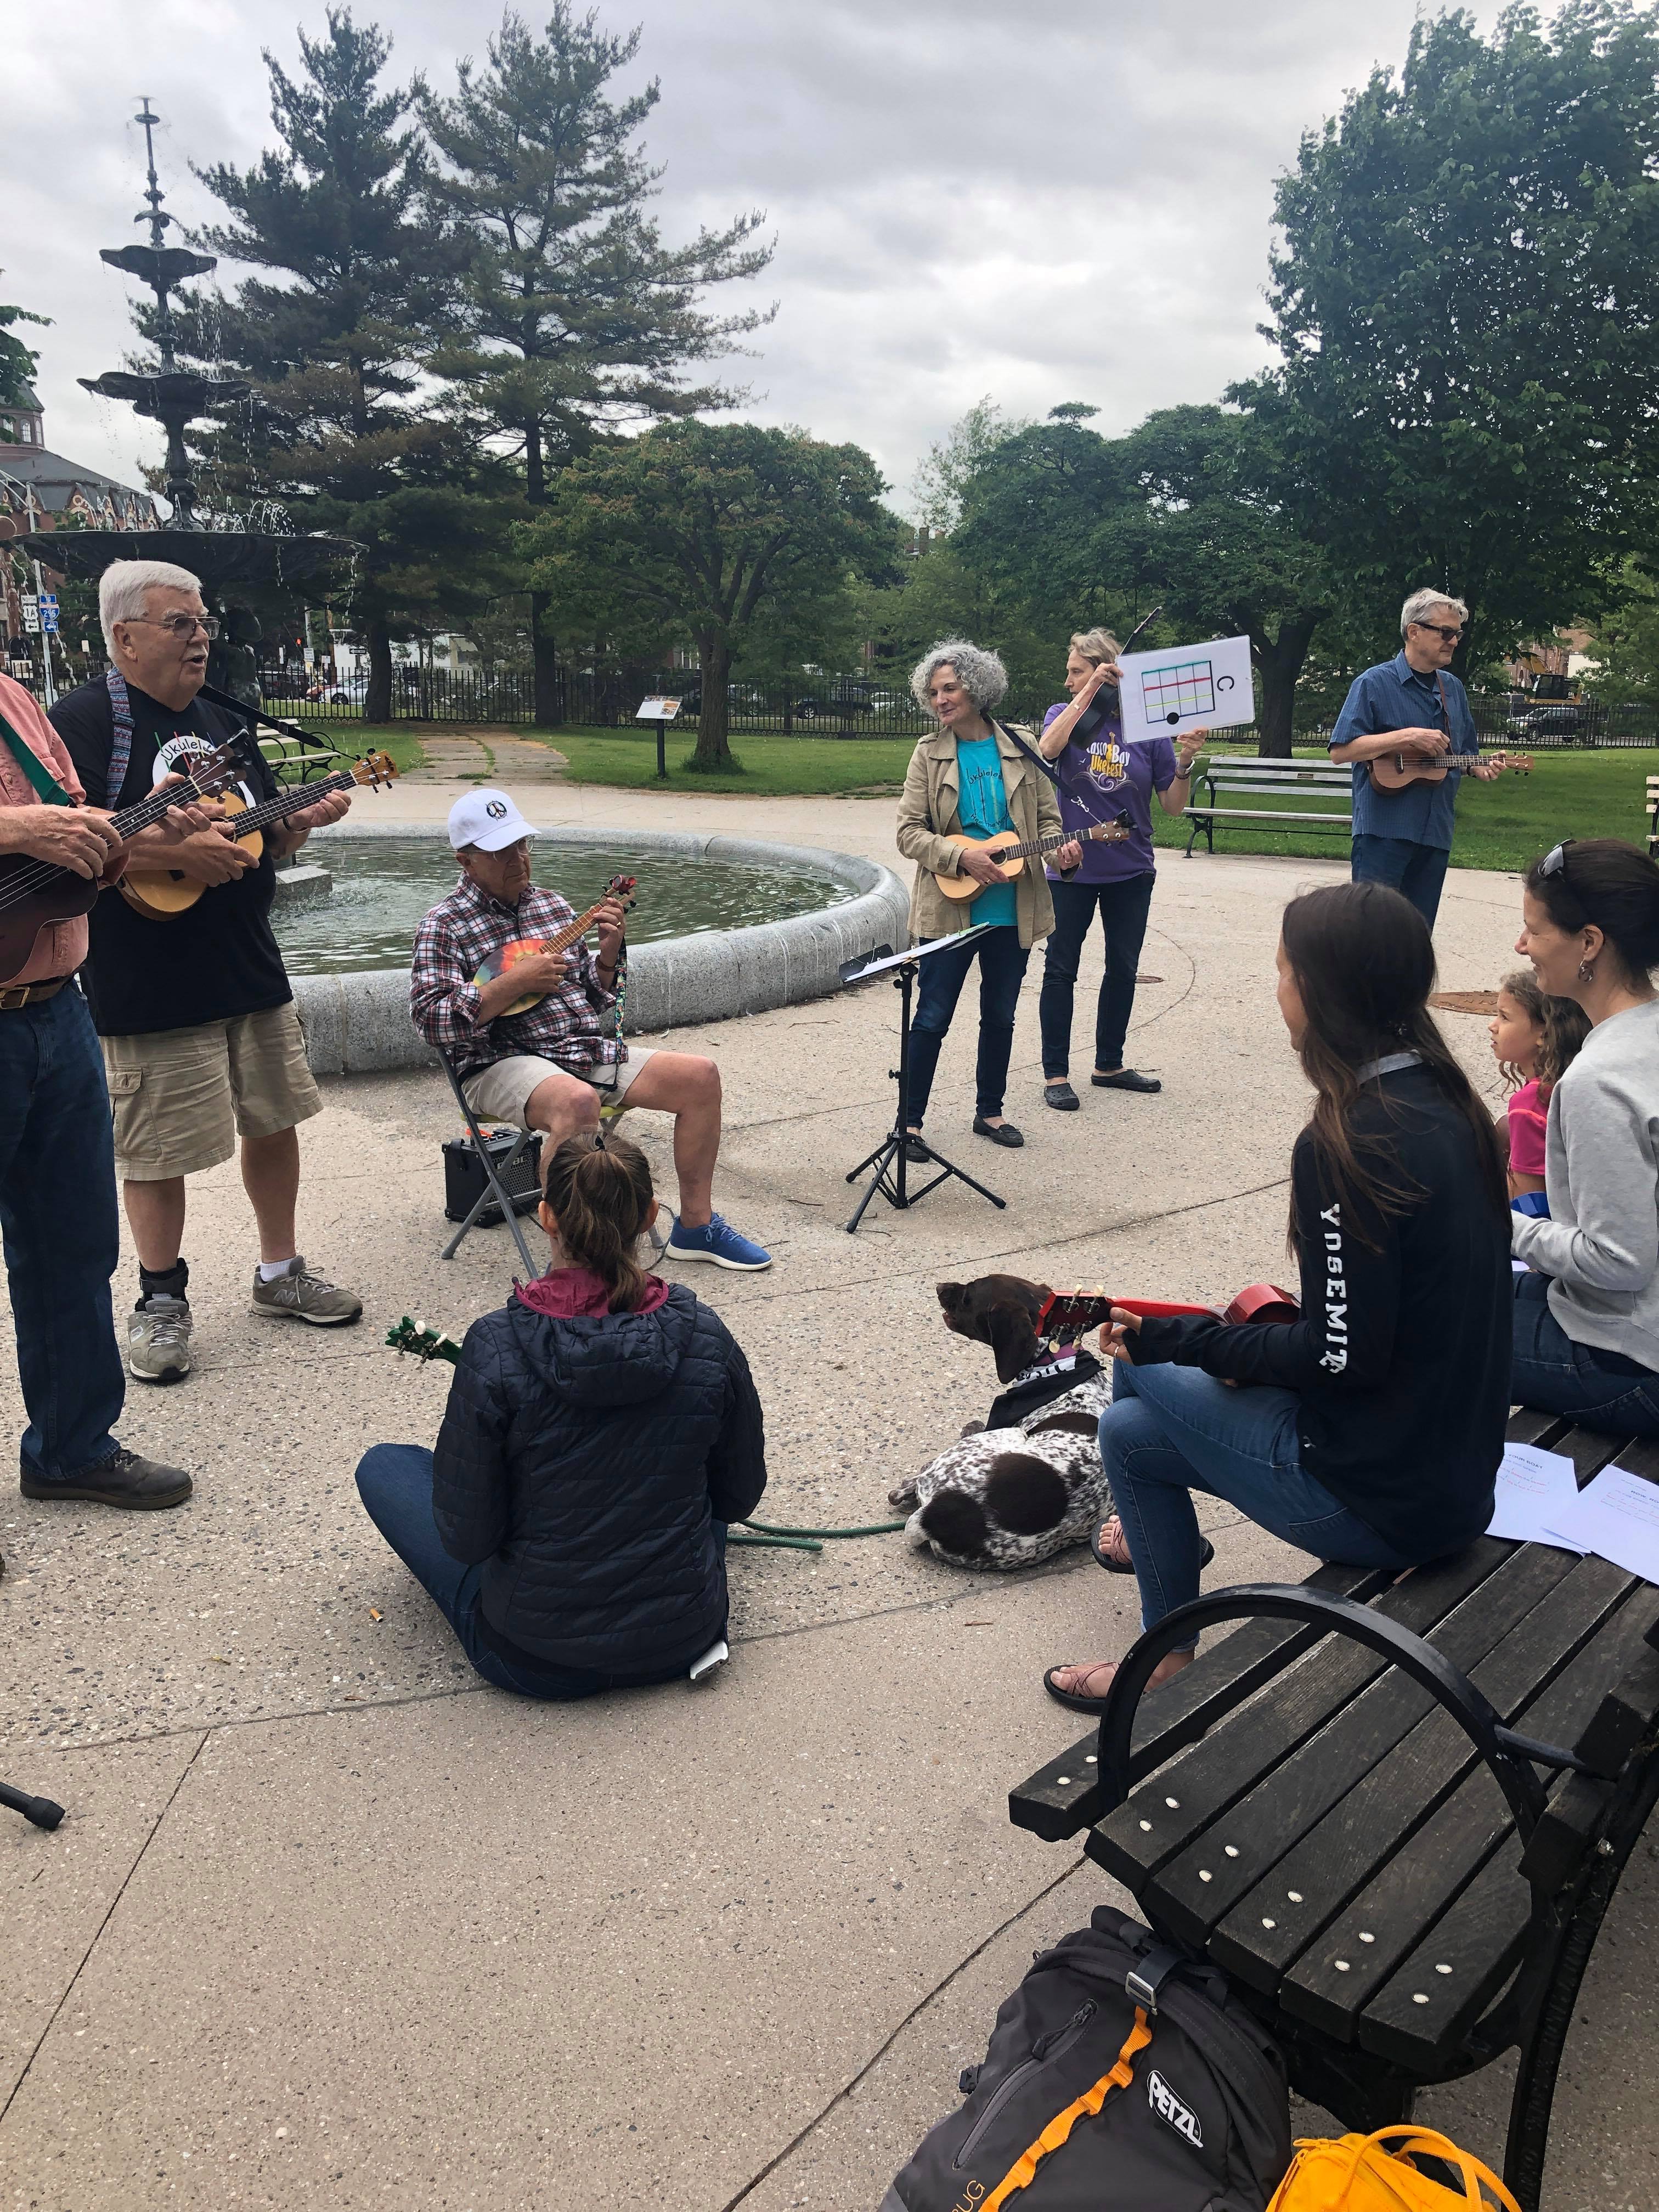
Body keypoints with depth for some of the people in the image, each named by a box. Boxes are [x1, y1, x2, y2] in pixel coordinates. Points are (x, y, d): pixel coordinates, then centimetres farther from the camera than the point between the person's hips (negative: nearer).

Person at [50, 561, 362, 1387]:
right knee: (157, 1149, 1)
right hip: (150, 984, -7)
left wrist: (303, 820, 0)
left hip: (251, 966, 7)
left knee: (273, 1119, 13)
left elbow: (267, 838, 21)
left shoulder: (225, 722, 16)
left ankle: (280, 1273, 30)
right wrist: (173, 848, -24)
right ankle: (161, 1302, 20)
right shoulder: (86, 717, -7)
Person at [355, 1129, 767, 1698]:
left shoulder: (495, 1347, -22)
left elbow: (467, 1539, -15)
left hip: (534, 1660, -3)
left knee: (384, 1466, 17)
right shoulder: (705, 1337, -14)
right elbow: (740, 1499, 0)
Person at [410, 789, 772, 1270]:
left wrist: (608, 953, 0)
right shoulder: (444, 926, -2)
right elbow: (430, 1019, -15)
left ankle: (695, 1226, 5)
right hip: (504, 1063, -7)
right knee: (578, 1102, -40)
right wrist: (515, 982, -17)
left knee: (700, 1076, -6)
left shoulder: (552, 905, 16)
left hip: (589, 1049, 7)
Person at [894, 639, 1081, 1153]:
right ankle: (910, 1121, 10)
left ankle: (989, 1111, 28)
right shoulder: (929, 754, -1)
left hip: (1013, 910, 3)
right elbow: (909, 832, -5)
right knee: (932, 1018, 1)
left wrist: (1061, 853, -13)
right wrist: (962, 858, -19)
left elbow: (1046, 817, 8)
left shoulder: (1022, 747, 4)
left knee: (1000, 1015, 13)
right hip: (949, 908, -2)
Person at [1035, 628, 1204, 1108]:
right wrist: (1089, 693, -25)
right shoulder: (1064, 716, -2)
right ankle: (1055, 1073, 12)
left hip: (1131, 872, 2)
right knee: (1060, 969, 3)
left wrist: (1185, 761, -17)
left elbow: (1173, 805, 0)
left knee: (1123, 968, 11)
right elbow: (1048, 748, -26)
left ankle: (1109, 1065, 27)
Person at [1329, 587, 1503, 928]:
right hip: (1383, 832, -7)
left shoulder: (1453, 689, 17)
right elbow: (1340, 751, -13)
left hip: (1436, 834, 7)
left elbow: (1464, 753, 27)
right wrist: (1407, 737, -18)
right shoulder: (1375, 683, -5)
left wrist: (1481, 769, 3)